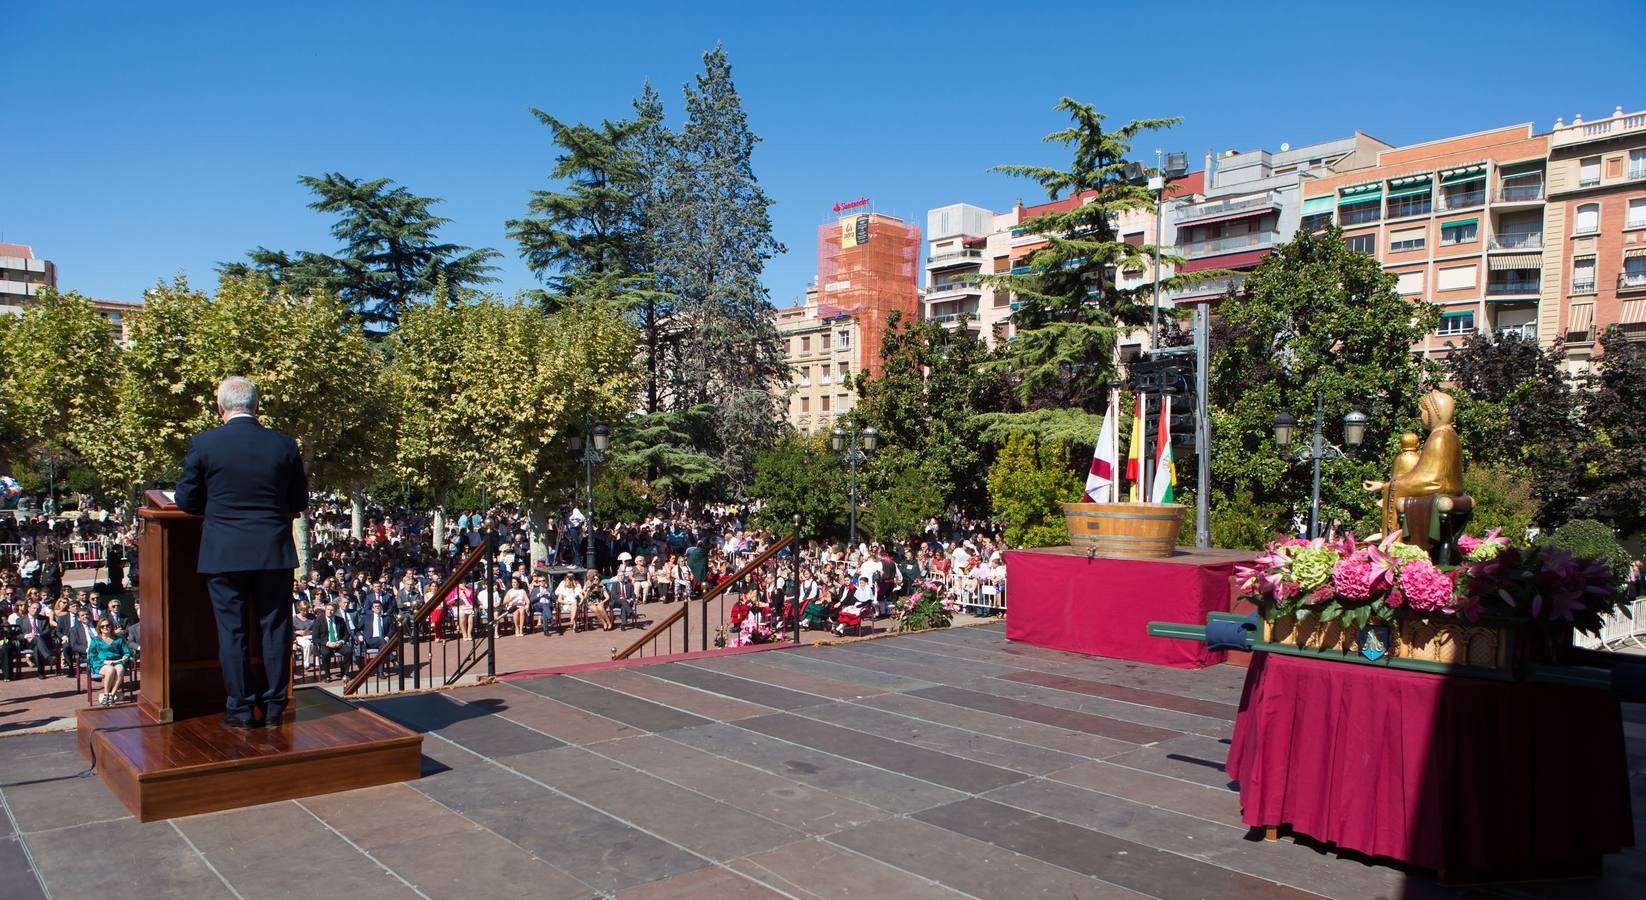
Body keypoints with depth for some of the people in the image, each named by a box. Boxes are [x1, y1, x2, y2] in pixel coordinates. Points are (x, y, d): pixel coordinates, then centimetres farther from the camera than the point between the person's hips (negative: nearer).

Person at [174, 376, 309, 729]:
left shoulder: (203, 444, -6)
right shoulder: (285, 445, -2)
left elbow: (186, 501, 1)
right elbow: (299, 503, 6)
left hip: (223, 554, -1)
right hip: (274, 553, 1)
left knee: (232, 632, 7)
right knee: (274, 630, 9)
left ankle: (240, 708, 12)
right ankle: (274, 706, 16)